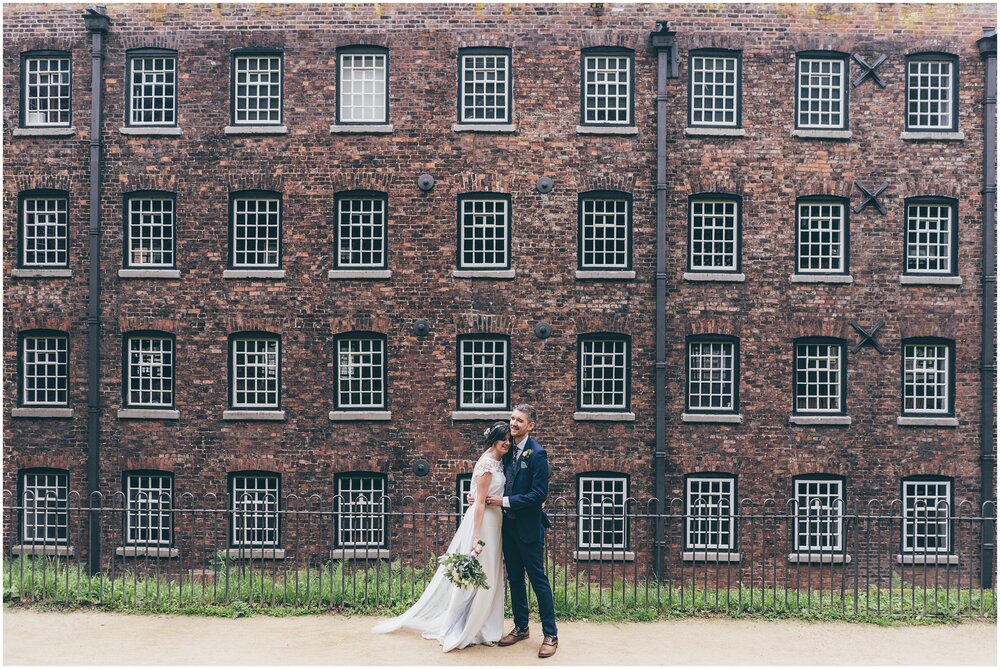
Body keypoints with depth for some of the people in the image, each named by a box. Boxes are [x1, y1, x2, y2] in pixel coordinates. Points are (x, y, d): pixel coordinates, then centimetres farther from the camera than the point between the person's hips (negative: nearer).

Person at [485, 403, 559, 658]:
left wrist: (505, 501, -18)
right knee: (515, 578, 16)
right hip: (508, 525, 7)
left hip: (528, 527, -7)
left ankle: (551, 634, 13)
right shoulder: (508, 450, 7)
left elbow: (539, 494, -20)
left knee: (538, 579, 1)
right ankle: (520, 627, 31)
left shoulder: (537, 453, -15)